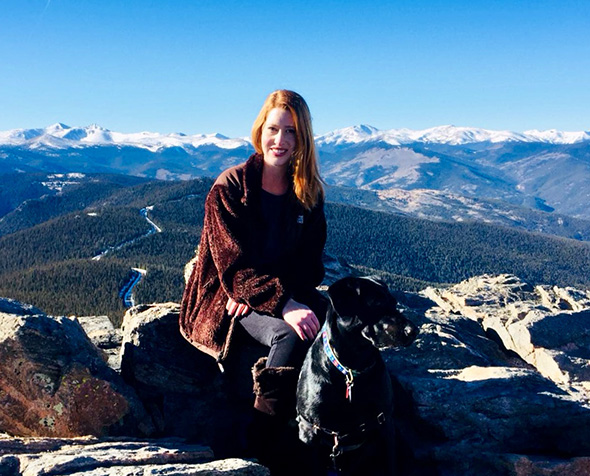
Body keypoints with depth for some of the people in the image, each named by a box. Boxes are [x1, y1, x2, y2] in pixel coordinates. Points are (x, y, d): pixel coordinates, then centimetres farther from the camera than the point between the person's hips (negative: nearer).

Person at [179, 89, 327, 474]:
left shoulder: (308, 193, 5)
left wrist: (295, 295, -17)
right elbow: (235, 267, -16)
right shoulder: (229, 188, -8)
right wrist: (283, 304, -30)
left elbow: (311, 263, 3)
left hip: (290, 293, 4)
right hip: (229, 300, -4)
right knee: (291, 335, -32)